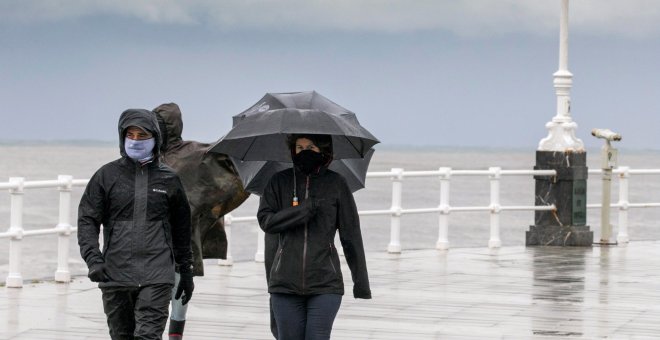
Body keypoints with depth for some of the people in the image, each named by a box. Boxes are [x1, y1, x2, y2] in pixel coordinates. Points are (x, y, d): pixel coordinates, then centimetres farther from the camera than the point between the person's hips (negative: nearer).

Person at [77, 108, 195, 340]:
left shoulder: (168, 179, 8)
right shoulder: (107, 175, 5)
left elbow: (182, 229, 16)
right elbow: (87, 220, 2)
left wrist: (186, 271, 18)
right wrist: (93, 259, -13)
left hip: (156, 277, -1)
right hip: (115, 275, 1)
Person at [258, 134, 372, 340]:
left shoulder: (335, 184, 4)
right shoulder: (279, 182, 8)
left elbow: (351, 235, 5)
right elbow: (265, 220, -5)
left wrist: (361, 282, 2)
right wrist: (306, 208, -15)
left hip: (324, 284, -2)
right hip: (285, 283, 2)